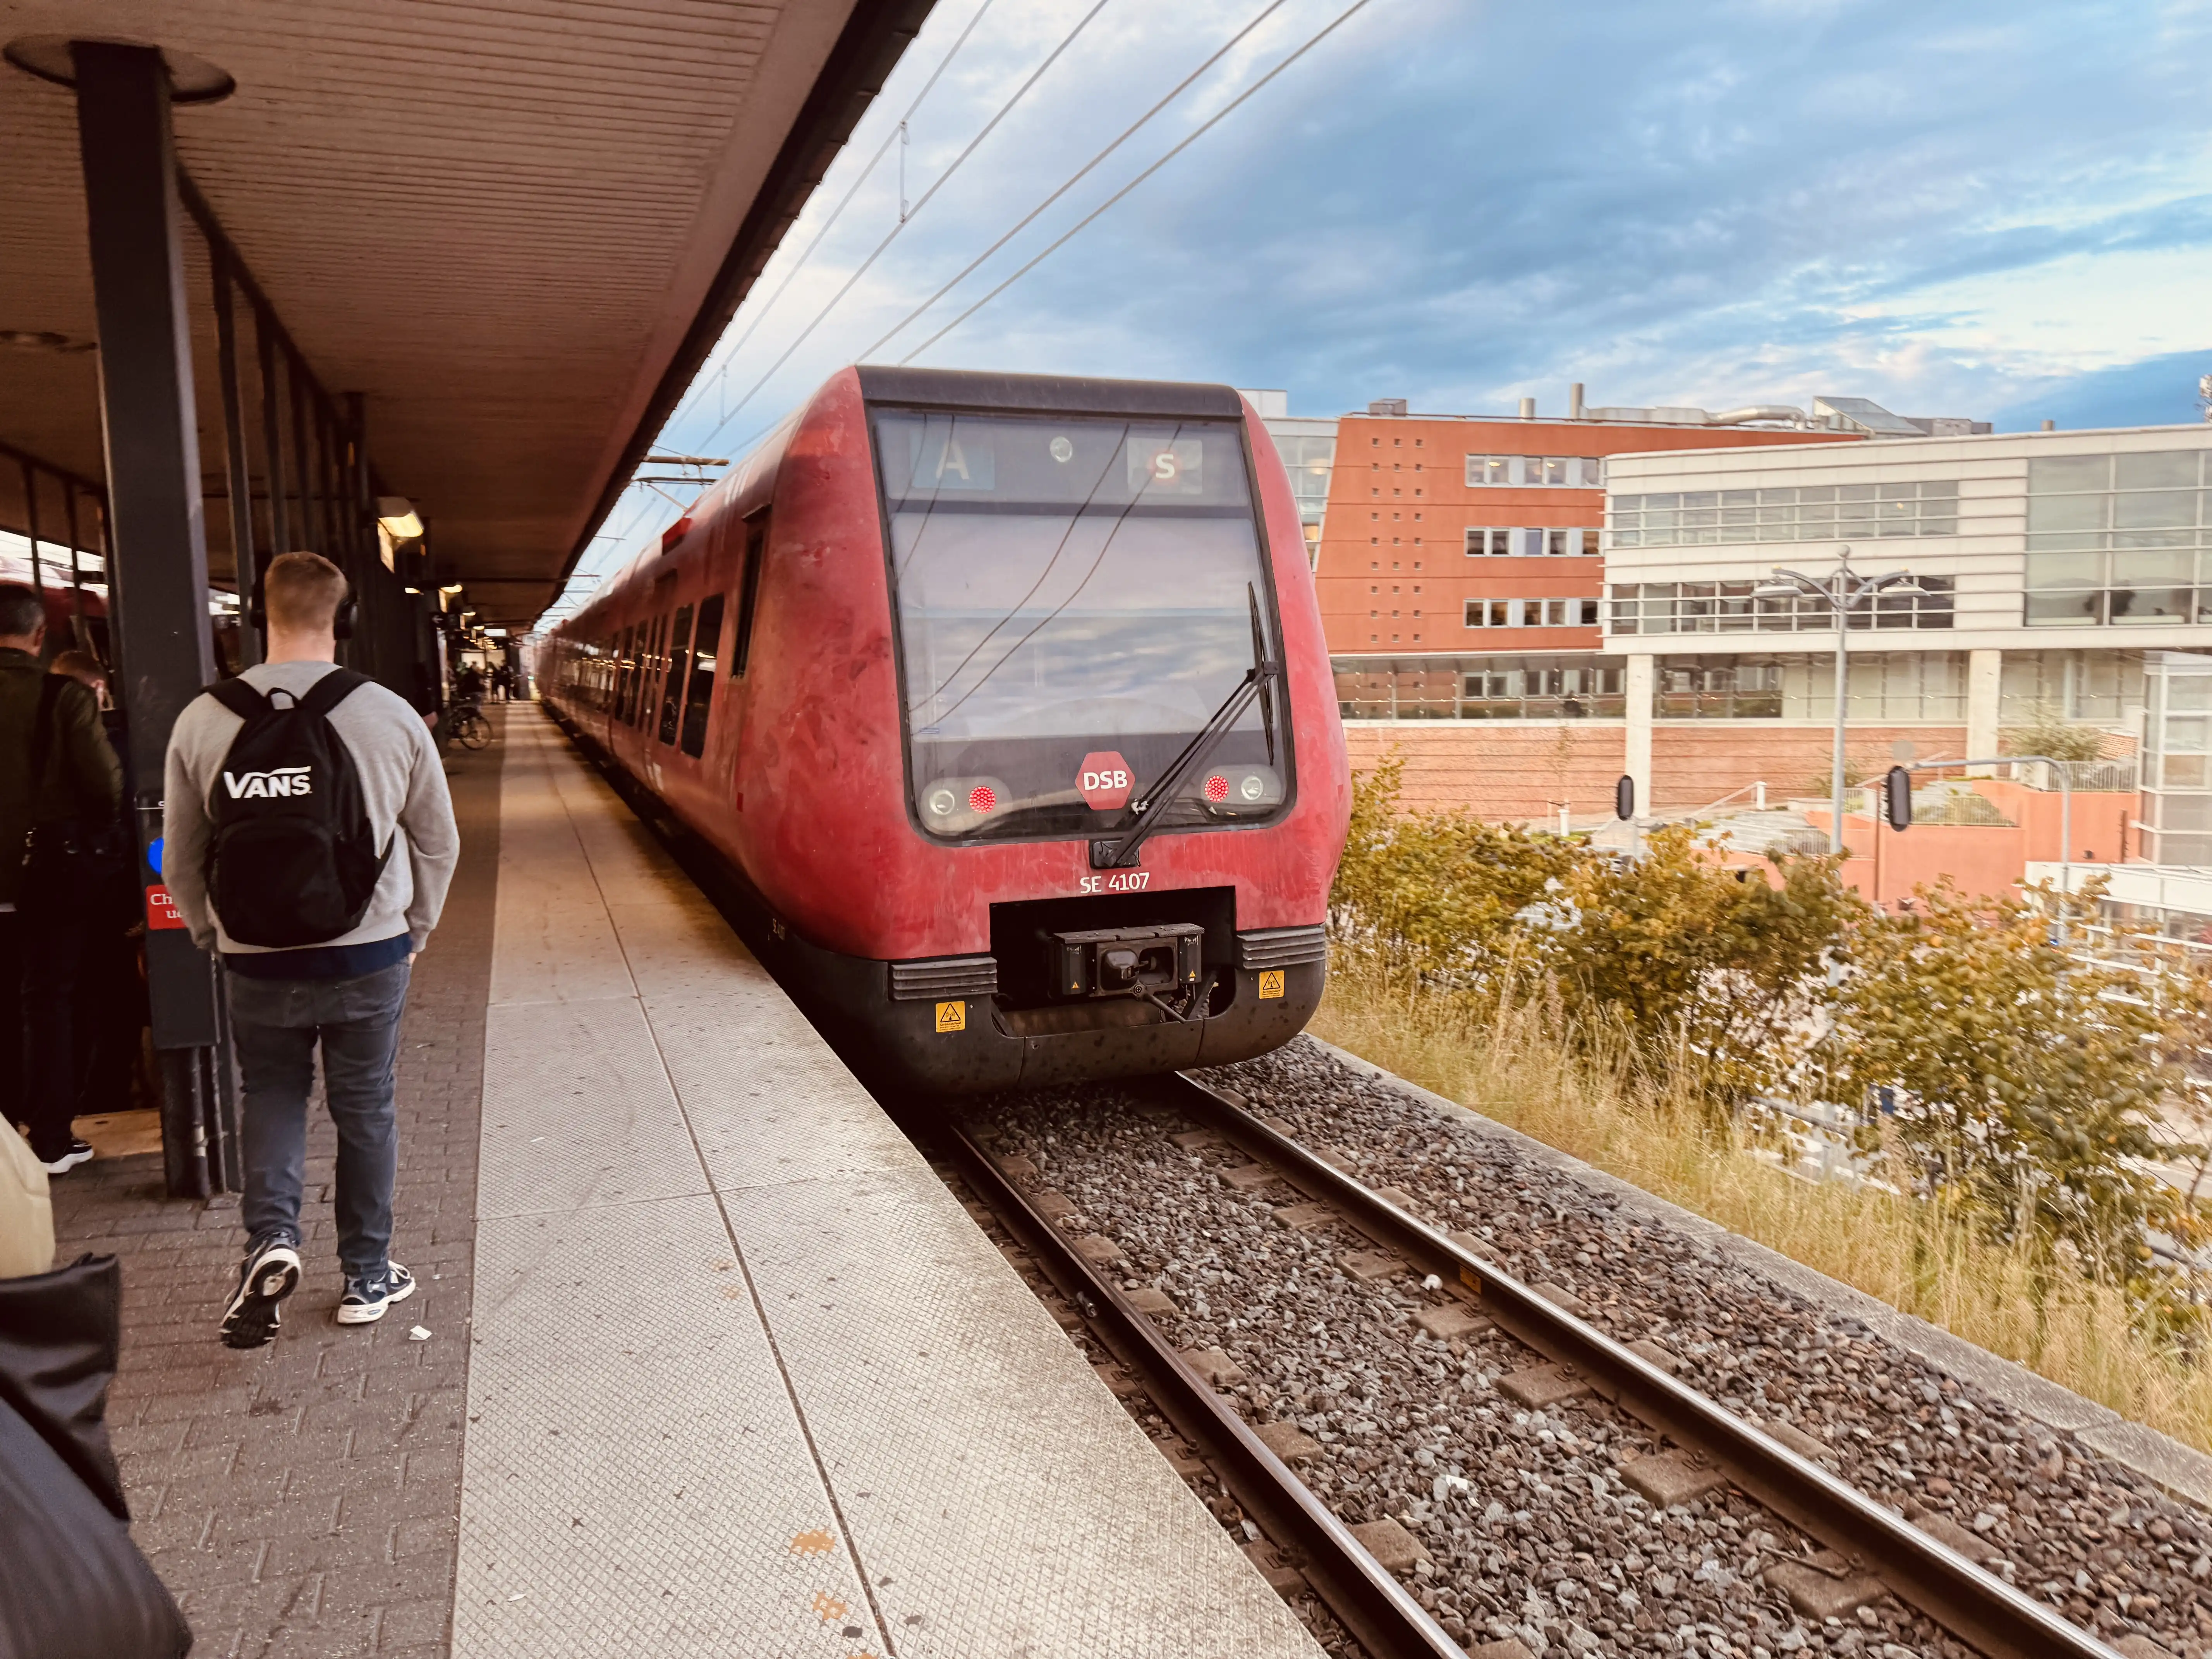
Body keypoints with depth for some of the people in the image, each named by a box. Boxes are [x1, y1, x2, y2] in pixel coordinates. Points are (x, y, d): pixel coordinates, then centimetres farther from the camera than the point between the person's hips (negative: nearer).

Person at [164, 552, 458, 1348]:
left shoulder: (202, 721, -7)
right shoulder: (390, 716, -10)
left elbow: (181, 858, 2)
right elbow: (439, 842, 0)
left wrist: (216, 938, 18)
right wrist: (413, 929, 15)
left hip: (256, 961, 1)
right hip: (370, 955, 0)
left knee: (270, 1094, 22)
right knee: (366, 1110, 14)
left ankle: (271, 1237, 2)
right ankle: (366, 1277, 25)